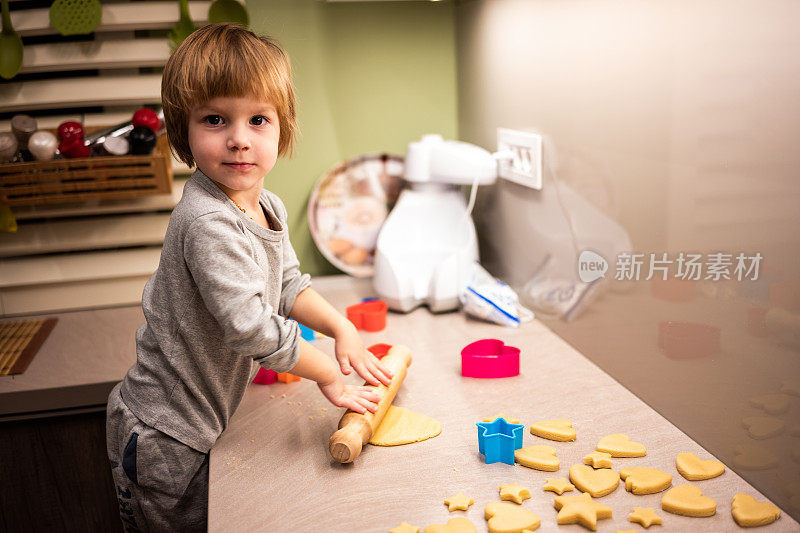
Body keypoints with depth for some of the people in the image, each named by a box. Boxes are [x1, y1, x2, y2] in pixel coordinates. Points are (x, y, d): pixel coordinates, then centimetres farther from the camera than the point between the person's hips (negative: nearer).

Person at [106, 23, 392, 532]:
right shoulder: (208, 223, -30)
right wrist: (329, 375, -19)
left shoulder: (268, 206, 0)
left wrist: (342, 327, -4)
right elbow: (251, 327, -32)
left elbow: (287, 284, 11)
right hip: (162, 439, -8)